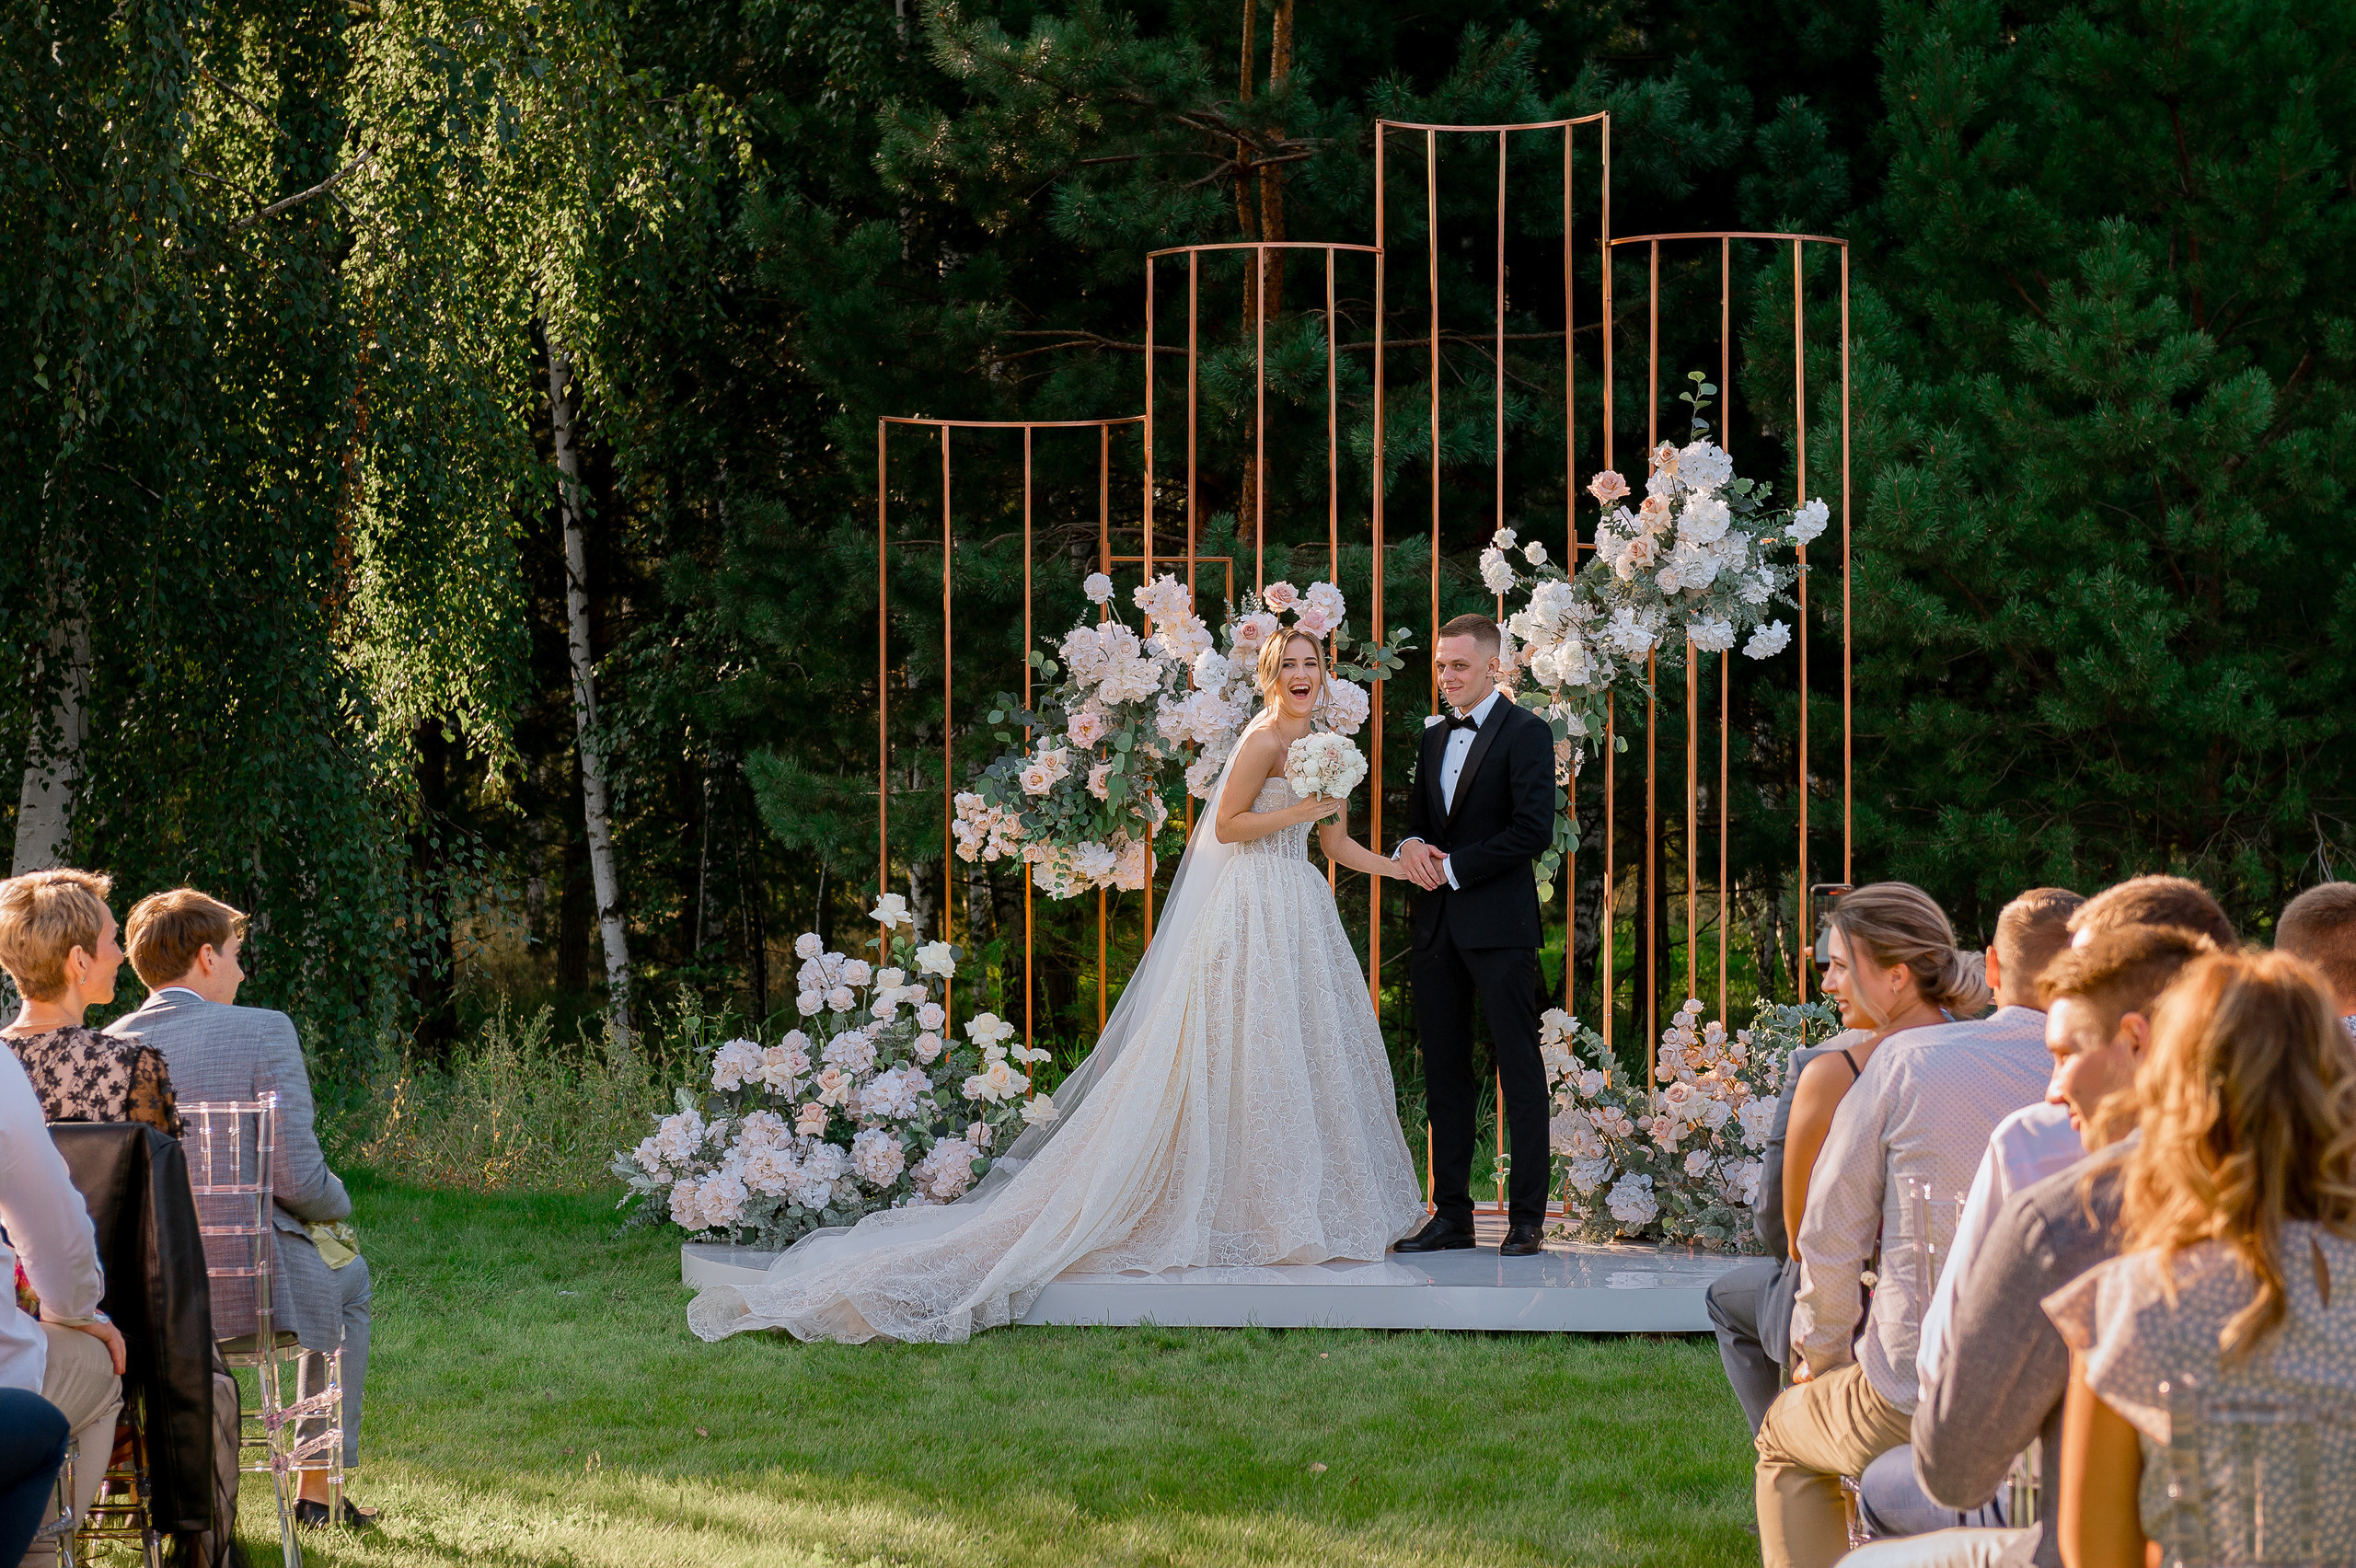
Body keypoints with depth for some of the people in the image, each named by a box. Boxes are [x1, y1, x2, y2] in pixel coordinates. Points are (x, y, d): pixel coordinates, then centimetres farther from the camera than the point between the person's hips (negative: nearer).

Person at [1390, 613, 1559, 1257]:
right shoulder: (1433, 734, 16)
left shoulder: (1525, 733, -6)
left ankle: (1527, 1216, 1)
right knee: (1443, 1071, 8)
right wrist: (1410, 844, -4)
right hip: (1437, 926, 7)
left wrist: (1454, 867, -13)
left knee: (1519, 1069, -2)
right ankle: (1451, 1215, 13)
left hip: (1498, 923, -7)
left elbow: (1534, 829, -14)